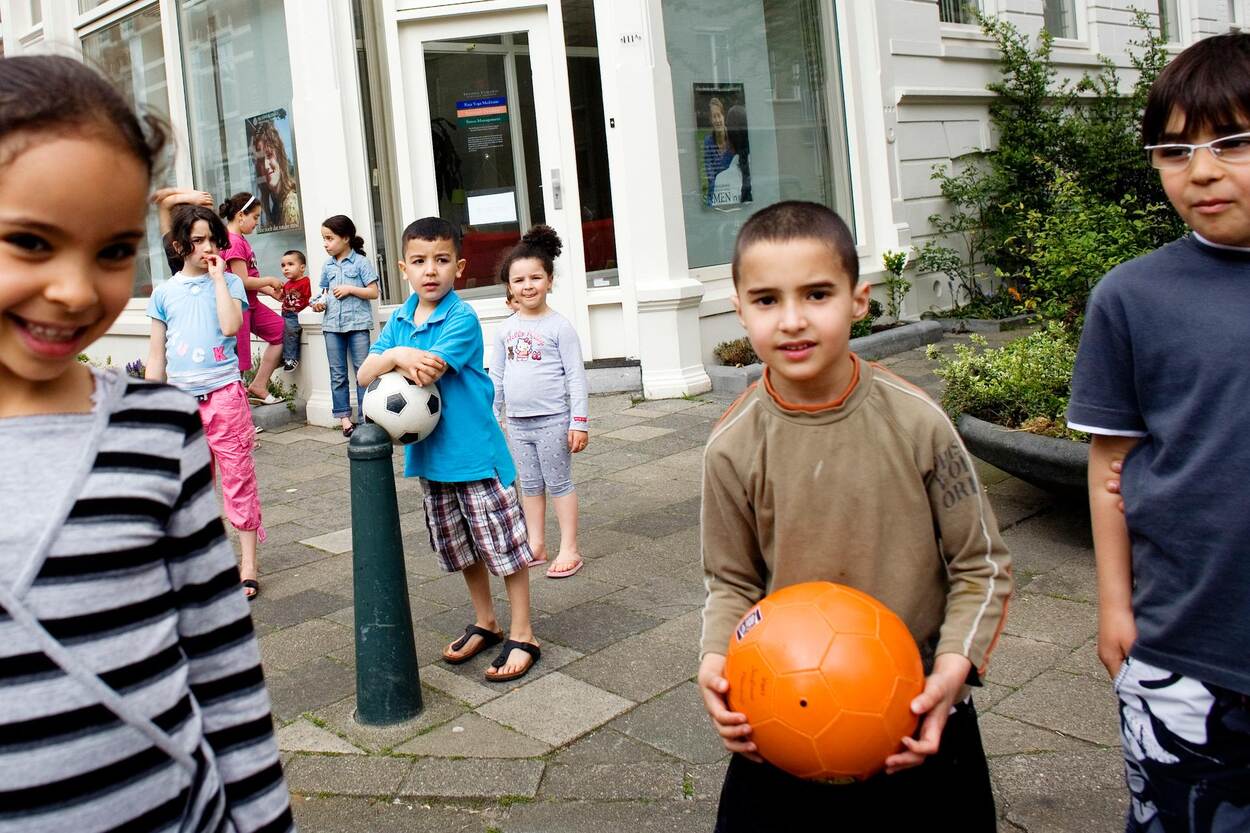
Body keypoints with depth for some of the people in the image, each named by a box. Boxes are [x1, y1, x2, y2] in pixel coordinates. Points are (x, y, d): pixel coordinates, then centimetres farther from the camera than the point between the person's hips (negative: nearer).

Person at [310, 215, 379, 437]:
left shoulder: (360, 262, -2)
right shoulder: (328, 266, 12)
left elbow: (373, 292, -4)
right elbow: (325, 292, 20)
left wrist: (350, 289, -14)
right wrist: (320, 303, 0)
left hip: (357, 323, -5)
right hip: (332, 325, 5)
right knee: (337, 373, 7)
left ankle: (367, 415, 2)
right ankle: (344, 416, 14)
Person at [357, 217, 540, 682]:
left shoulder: (462, 319, -15)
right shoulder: (399, 320, 5)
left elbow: (426, 371, -26)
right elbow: (364, 376, -2)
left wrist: (393, 357, -10)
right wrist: (396, 358, -21)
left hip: (474, 451, -7)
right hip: (429, 452, 7)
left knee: (504, 544, 1)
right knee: (461, 548, 19)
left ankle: (522, 636, 15)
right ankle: (485, 624, 37)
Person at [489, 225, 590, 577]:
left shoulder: (559, 326, -8)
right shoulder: (505, 329, 6)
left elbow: (576, 376, -9)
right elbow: (496, 377, 12)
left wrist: (580, 421, -13)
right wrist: (491, 418, 10)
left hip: (552, 420, -5)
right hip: (517, 423, 5)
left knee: (559, 483, 3)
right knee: (530, 485, 13)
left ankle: (569, 550, 11)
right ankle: (536, 545, 23)